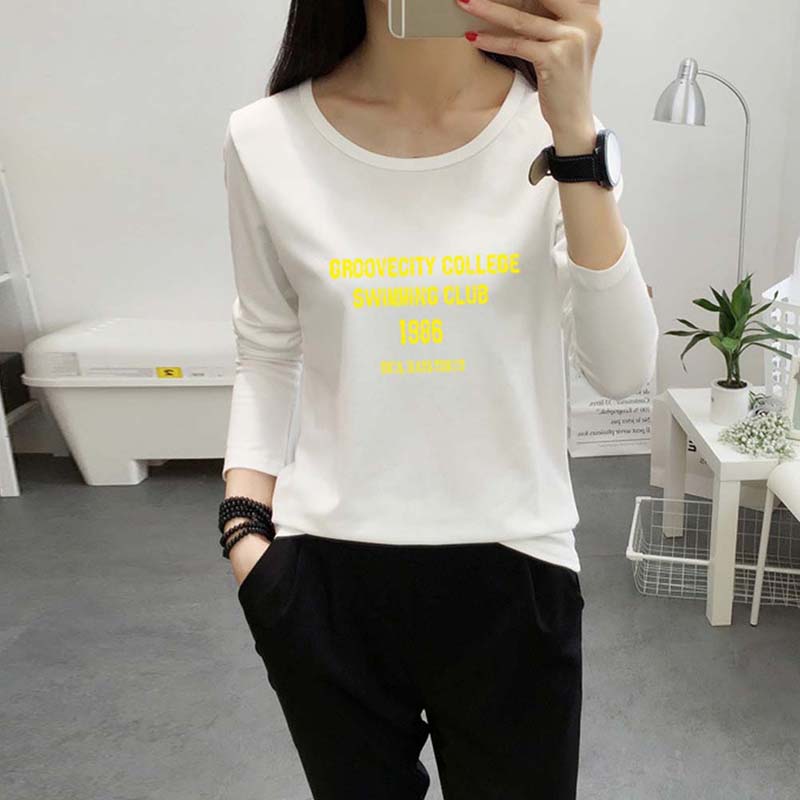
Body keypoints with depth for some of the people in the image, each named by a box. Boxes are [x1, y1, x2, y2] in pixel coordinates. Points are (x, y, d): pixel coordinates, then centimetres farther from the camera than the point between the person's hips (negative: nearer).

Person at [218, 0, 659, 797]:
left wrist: (574, 133, -21)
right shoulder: (265, 141, -5)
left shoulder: (555, 126, -5)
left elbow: (621, 371, -15)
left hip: (512, 569, 0)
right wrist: (245, 523, -3)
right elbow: (268, 358, 5)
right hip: (326, 576, 1)